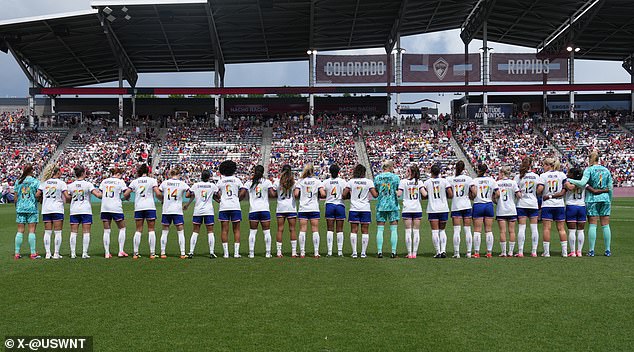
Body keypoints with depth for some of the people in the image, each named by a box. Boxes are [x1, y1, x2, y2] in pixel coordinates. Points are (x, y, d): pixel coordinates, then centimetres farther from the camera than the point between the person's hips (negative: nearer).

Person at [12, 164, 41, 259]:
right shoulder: (35, 181, -3)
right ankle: (33, 253, -2)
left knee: (20, 231, 7)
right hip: (32, 208, -3)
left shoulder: (18, 182, 6)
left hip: (20, 208, 3)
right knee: (32, 231, -1)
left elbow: (15, 196, 6)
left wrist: (17, 207, 17)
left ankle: (17, 253, 7)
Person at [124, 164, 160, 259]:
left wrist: (127, 197, 26)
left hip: (138, 207, 2)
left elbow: (125, 194, 4)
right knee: (151, 230, 3)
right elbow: (157, 194, -11)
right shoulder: (152, 180, 0)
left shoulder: (135, 181, 7)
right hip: (150, 206, -2)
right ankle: (152, 253, 0)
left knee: (138, 230, 7)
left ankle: (135, 253, 5)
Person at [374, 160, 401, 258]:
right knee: (394, 229, 3)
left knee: (380, 229, 4)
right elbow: (399, 192, -1)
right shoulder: (395, 177, -3)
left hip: (380, 206, 2)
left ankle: (379, 252, 2)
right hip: (393, 205, -2)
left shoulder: (377, 178, 2)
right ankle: (393, 252, 1)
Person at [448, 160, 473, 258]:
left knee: (456, 231, -1)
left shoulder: (450, 179, -1)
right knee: (467, 230, 5)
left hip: (455, 207, 0)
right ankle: (469, 252, 5)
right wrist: (469, 196, 11)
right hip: (466, 206, 0)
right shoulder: (468, 179, -2)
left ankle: (456, 252, -4)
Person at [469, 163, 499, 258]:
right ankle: (489, 252, 7)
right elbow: (498, 194, -2)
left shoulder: (474, 180, -2)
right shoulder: (492, 180, 3)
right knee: (489, 230, 6)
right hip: (489, 205, 2)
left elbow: (473, 191, -18)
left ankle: (476, 252, -1)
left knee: (477, 231, 1)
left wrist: (473, 197, 3)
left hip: (477, 206, -1)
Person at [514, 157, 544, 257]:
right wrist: (535, 194, 9)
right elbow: (541, 187, -9)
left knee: (521, 227, -2)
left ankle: (520, 252, -4)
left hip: (521, 204, -1)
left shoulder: (518, 176, -2)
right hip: (533, 204, 1)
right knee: (534, 227, 6)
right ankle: (534, 251, 6)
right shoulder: (536, 176, 3)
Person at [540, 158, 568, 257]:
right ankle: (565, 252, 5)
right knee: (561, 228, 6)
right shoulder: (562, 175, 3)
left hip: (547, 205, -2)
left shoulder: (543, 176, -3)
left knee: (546, 228, 0)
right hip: (559, 204, 2)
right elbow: (563, 191, -4)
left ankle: (546, 252, -1)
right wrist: (552, 196, -4)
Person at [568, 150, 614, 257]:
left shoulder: (589, 169, -5)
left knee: (592, 225, -2)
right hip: (605, 199, 3)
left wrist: (570, 180, -9)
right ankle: (608, 250, 7)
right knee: (605, 225, 5)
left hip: (592, 200, -3)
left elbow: (582, 183, -19)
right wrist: (610, 201, 19)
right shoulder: (606, 170, 9)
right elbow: (610, 188, 10)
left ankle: (591, 250, -2)